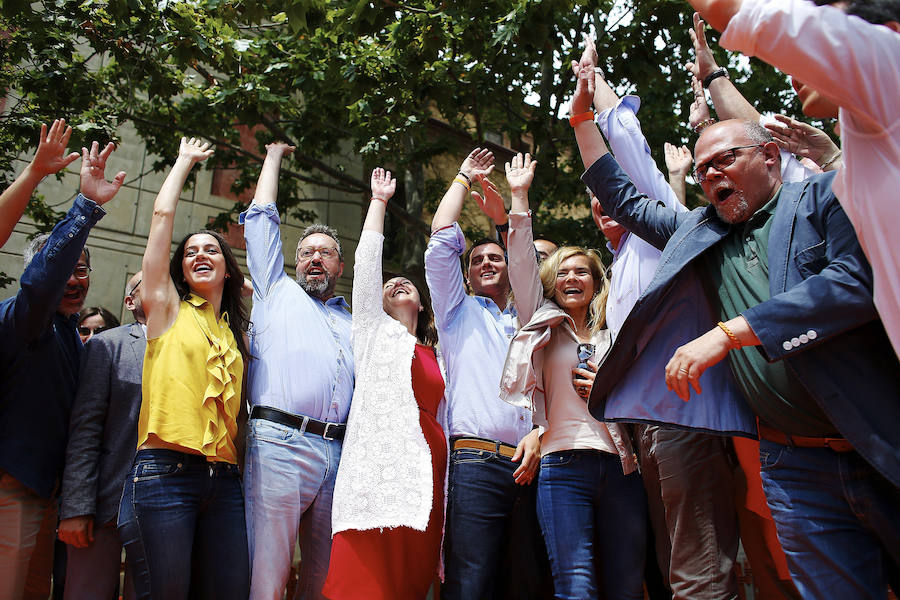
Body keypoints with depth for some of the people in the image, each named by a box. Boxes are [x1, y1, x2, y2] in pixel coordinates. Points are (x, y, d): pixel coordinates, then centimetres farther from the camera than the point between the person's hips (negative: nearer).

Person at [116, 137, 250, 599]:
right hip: (166, 472, -4)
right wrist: (186, 160, 21)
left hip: (223, 480, 4)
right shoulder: (168, 310, 10)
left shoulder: (235, 333, 21)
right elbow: (162, 213, 8)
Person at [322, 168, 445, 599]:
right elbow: (367, 264, 9)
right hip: (381, 470, -4)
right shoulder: (374, 331, 17)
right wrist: (379, 200, 17)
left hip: (426, 477, 4)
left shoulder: (435, 357, 25)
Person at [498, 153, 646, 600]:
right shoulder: (543, 327, 14)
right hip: (564, 463, -2)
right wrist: (519, 198, 0)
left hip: (621, 466, 2)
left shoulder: (614, 336, 18)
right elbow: (523, 267, 5)